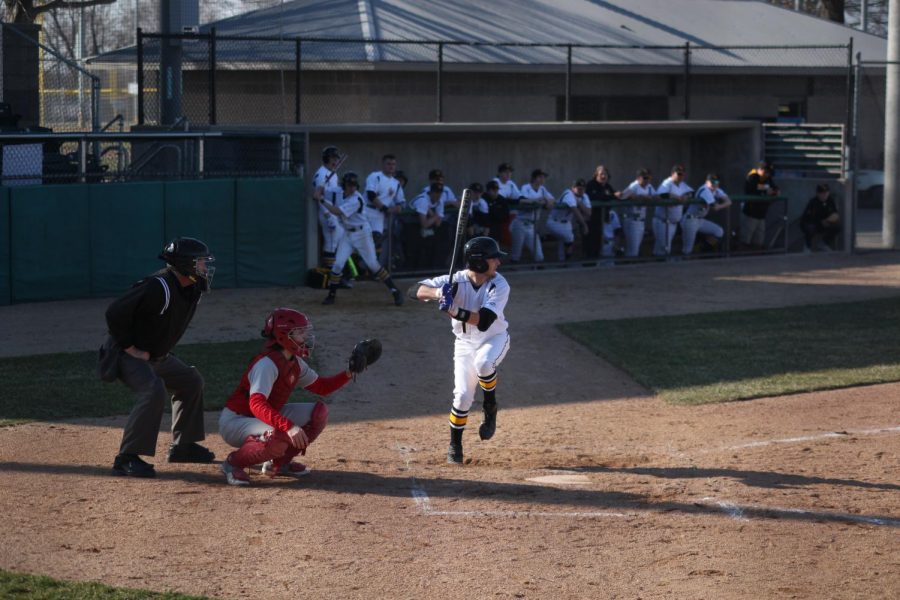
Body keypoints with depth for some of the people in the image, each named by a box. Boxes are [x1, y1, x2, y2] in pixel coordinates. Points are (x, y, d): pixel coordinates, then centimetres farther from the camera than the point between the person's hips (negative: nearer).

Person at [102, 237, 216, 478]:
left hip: (157, 356, 10)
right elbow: (114, 313, -30)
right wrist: (130, 348, -24)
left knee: (191, 381, 16)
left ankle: (182, 446, 25)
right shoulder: (158, 287, -28)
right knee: (154, 391, -30)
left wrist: (161, 352, 11)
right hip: (126, 355, -10)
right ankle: (127, 458, -28)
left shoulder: (191, 290, 1)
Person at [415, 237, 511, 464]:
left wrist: (455, 311, -44)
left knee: (483, 363, -36)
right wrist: (438, 293, -44)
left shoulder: (500, 286, -22)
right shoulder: (457, 281, -19)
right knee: (463, 395, -6)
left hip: (494, 338, -1)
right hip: (465, 343, 1)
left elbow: (483, 321, -34)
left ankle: (490, 407, -7)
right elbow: (420, 290, -24)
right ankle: (455, 446, 15)